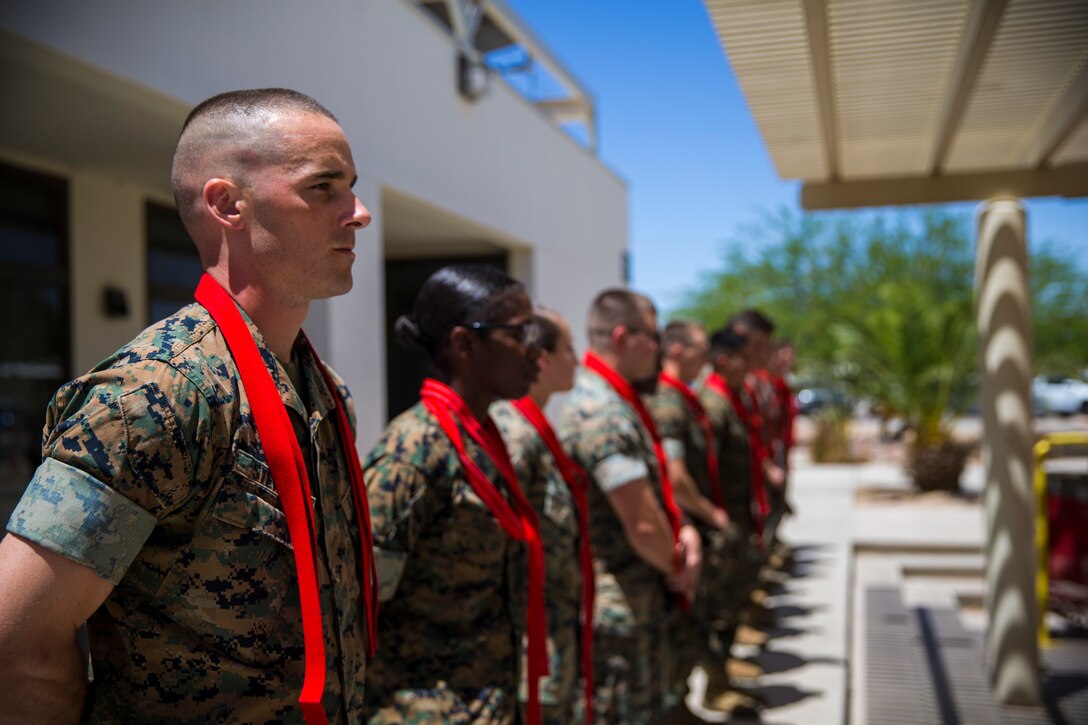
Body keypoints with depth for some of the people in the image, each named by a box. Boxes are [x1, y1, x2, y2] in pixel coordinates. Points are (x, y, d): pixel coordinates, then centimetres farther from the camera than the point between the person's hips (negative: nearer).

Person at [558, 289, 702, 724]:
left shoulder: (618, 405, 11)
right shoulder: (604, 415, -23)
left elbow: (652, 491, 16)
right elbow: (643, 524, -25)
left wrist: (684, 533, -3)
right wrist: (677, 565, -6)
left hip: (642, 605, 10)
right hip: (618, 609, -10)